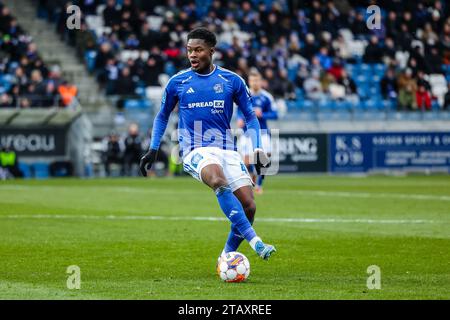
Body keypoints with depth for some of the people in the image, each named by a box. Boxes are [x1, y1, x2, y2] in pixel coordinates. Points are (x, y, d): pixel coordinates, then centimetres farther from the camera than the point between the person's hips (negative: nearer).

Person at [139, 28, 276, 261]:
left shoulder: (231, 81, 6)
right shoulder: (178, 82, 5)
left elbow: (250, 117, 15)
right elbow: (162, 116, 20)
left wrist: (258, 150, 3)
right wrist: (153, 150, 11)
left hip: (226, 150, 3)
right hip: (195, 151, -3)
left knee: (248, 206, -13)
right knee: (218, 180, -36)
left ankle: (227, 256, 10)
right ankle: (254, 241, -41)